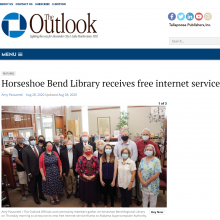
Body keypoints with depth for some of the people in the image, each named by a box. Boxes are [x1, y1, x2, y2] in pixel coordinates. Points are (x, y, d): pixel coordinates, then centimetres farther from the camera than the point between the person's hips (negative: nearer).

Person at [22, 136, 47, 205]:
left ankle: (41, 195, 41)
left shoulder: (39, 148, 1)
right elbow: (25, 162, -11)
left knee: (41, 184, 19)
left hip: (41, 170, 4)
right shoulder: (25, 150, -11)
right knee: (33, 185, 14)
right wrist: (29, 173, -12)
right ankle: (35, 198, 35)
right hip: (33, 172, -4)